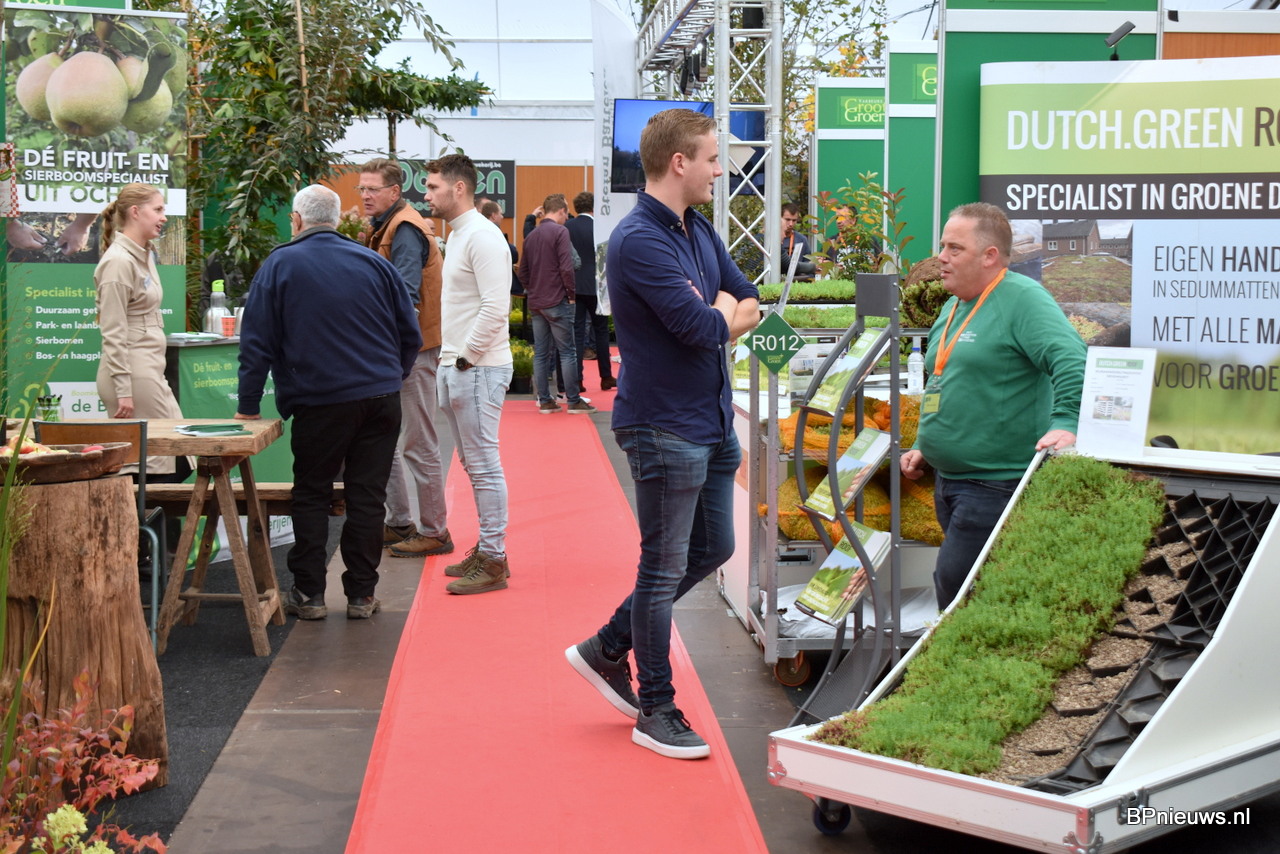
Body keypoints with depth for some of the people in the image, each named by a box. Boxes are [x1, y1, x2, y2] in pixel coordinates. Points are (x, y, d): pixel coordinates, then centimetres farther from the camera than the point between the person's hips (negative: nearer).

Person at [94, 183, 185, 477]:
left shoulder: (144, 256, 16)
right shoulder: (118, 262, -13)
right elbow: (113, 334, -17)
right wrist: (123, 392, -20)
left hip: (151, 372, 10)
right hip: (132, 374, -10)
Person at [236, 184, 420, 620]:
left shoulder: (280, 265, -1)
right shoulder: (374, 263, 8)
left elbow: (257, 341, -2)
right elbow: (411, 334, 11)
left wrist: (249, 405, 4)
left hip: (320, 402, -2)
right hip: (381, 398, 3)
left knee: (311, 495, 8)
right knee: (367, 496, 6)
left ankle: (309, 593, 10)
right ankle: (362, 595, 10)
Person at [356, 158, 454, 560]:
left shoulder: (405, 230, -15)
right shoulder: (382, 228, 15)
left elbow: (405, 295, -24)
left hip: (412, 348, -10)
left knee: (419, 444, -3)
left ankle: (434, 531, 5)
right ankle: (399, 523, 25)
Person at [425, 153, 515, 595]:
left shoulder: (482, 237, -15)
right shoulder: (456, 235, 16)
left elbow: (495, 309, -22)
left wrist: (465, 359, -17)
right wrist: (451, 361, 13)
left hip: (477, 369, -10)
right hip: (455, 366, 10)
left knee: (484, 465, -5)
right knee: (473, 463, 15)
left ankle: (494, 562, 0)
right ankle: (486, 549, 23)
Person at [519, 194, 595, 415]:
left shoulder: (531, 236, 11)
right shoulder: (560, 231, -10)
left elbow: (523, 271, 14)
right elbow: (566, 267, -17)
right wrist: (571, 293, -5)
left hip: (535, 303, 7)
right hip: (557, 301, -7)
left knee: (541, 353, 8)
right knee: (567, 351, 0)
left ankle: (544, 401, 10)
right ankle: (574, 401, 2)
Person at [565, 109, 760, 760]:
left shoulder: (699, 230, 11)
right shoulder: (639, 241, -19)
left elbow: (751, 306, 12)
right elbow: (703, 327, -25)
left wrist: (716, 315, -7)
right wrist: (724, 311, -3)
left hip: (712, 422, 9)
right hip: (665, 427, -9)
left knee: (712, 548, 18)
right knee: (665, 565, 1)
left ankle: (609, 647, 30)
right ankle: (655, 709, 14)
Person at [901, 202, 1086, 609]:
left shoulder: (1023, 298, -11)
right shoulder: (953, 308, 17)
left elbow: (1071, 361, -24)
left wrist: (1065, 424, -37)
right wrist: (924, 448, 22)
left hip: (997, 483, -9)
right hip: (949, 480, 9)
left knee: (953, 585, -12)